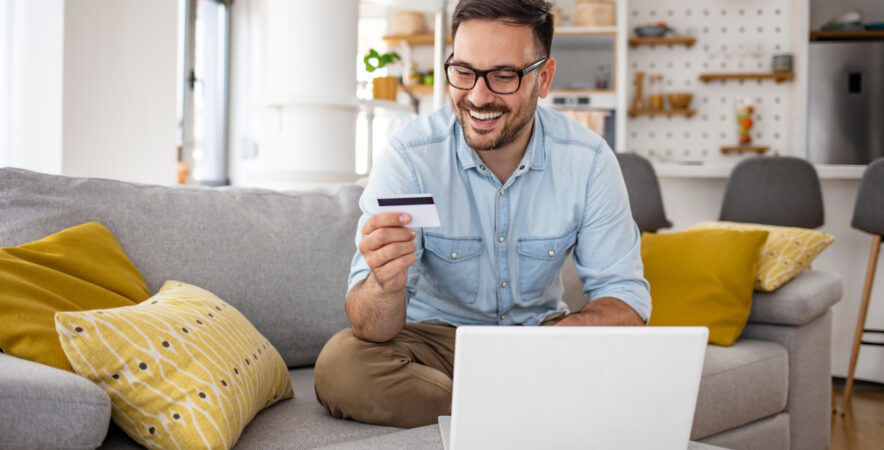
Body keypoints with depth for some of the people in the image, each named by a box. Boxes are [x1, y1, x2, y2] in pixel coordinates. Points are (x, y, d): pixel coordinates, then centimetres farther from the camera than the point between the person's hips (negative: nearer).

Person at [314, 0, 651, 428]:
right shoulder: (408, 157, -18)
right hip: (435, 338, 0)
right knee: (338, 364, -30)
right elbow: (373, 330, -21)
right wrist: (385, 285, -47)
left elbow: (623, 299, -12)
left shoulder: (588, 160, -12)